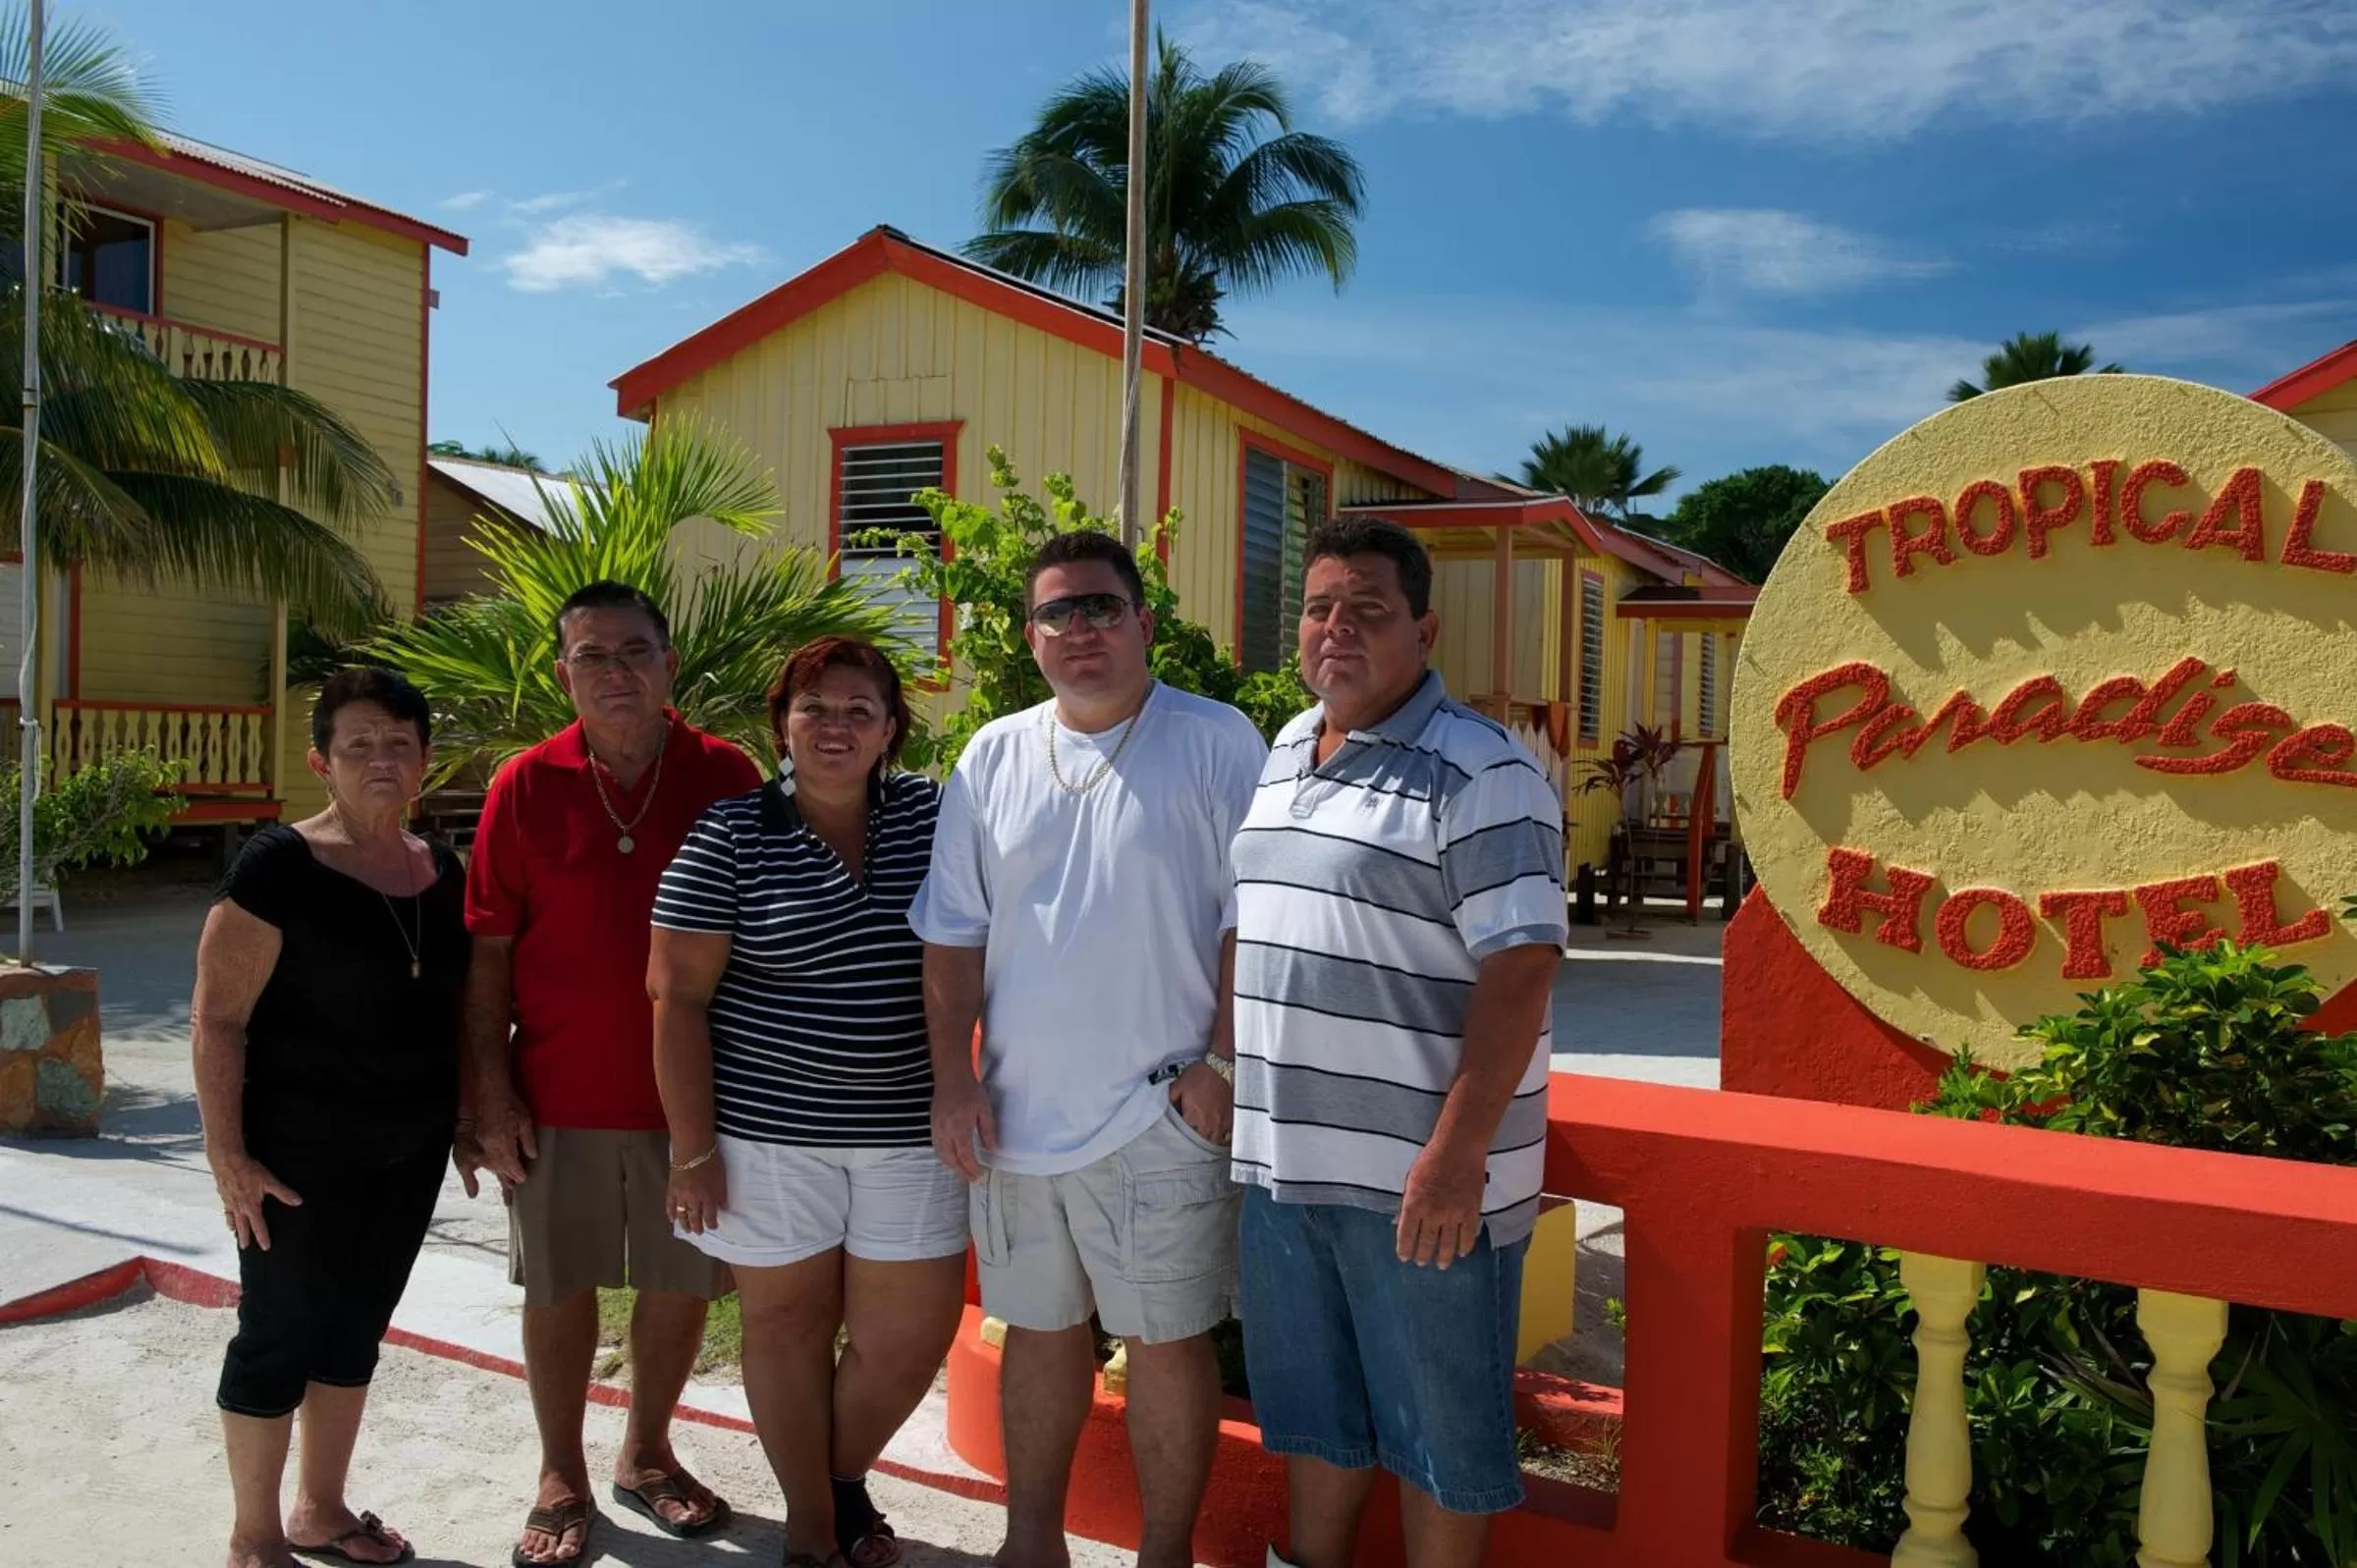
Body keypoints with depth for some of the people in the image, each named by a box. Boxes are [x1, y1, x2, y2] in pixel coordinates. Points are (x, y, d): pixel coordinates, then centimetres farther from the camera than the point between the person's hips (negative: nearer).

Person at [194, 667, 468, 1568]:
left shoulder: (442, 872, 5)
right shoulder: (278, 865, -13)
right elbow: (218, 1018, -14)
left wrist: (470, 1117, 12)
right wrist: (227, 1154, -17)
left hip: (410, 1148, 6)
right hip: (301, 1150, -6)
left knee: (358, 1325, 16)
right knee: (280, 1331, 5)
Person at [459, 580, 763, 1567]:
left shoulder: (726, 778, -3)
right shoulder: (527, 785, -3)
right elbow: (488, 952, -1)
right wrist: (491, 1093, -5)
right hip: (559, 1095, 0)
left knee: (682, 1283, 13)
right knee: (560, 1288, 11)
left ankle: (647, 1455, 36)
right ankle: (561, 1480, 31)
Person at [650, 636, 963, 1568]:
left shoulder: (931, 813, 3)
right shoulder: (731, 835, -5)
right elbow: (677, 995, -5)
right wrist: (692, 1147, -8)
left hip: (908, 1134, 2)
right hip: (768, 1131, -2)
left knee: (910, 1336, 6)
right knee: (787, 1323, 11)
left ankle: (846, 1475, 36)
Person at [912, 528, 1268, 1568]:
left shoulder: (1215, 743, -5)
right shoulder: (993, 759, 7)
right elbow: (953, 932, 8)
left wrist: (1221, 1063, -12)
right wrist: (954, 1079, 2)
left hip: (1160, 1113, -4)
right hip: (1017, 1113, 4)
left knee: (1165, 1340, 6)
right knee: (1039, 1329, 18)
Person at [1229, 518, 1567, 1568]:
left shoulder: (1479, 774, -13)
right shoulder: (1278, 760, 12)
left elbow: (1520, 967, -19)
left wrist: (1456, 1151, -23)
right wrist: (1215, 1073, 17)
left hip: (1419, 1177, -7)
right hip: (1282, 1163, 7)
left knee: (1435, 1429, 9)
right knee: (1310, 1404, 22)